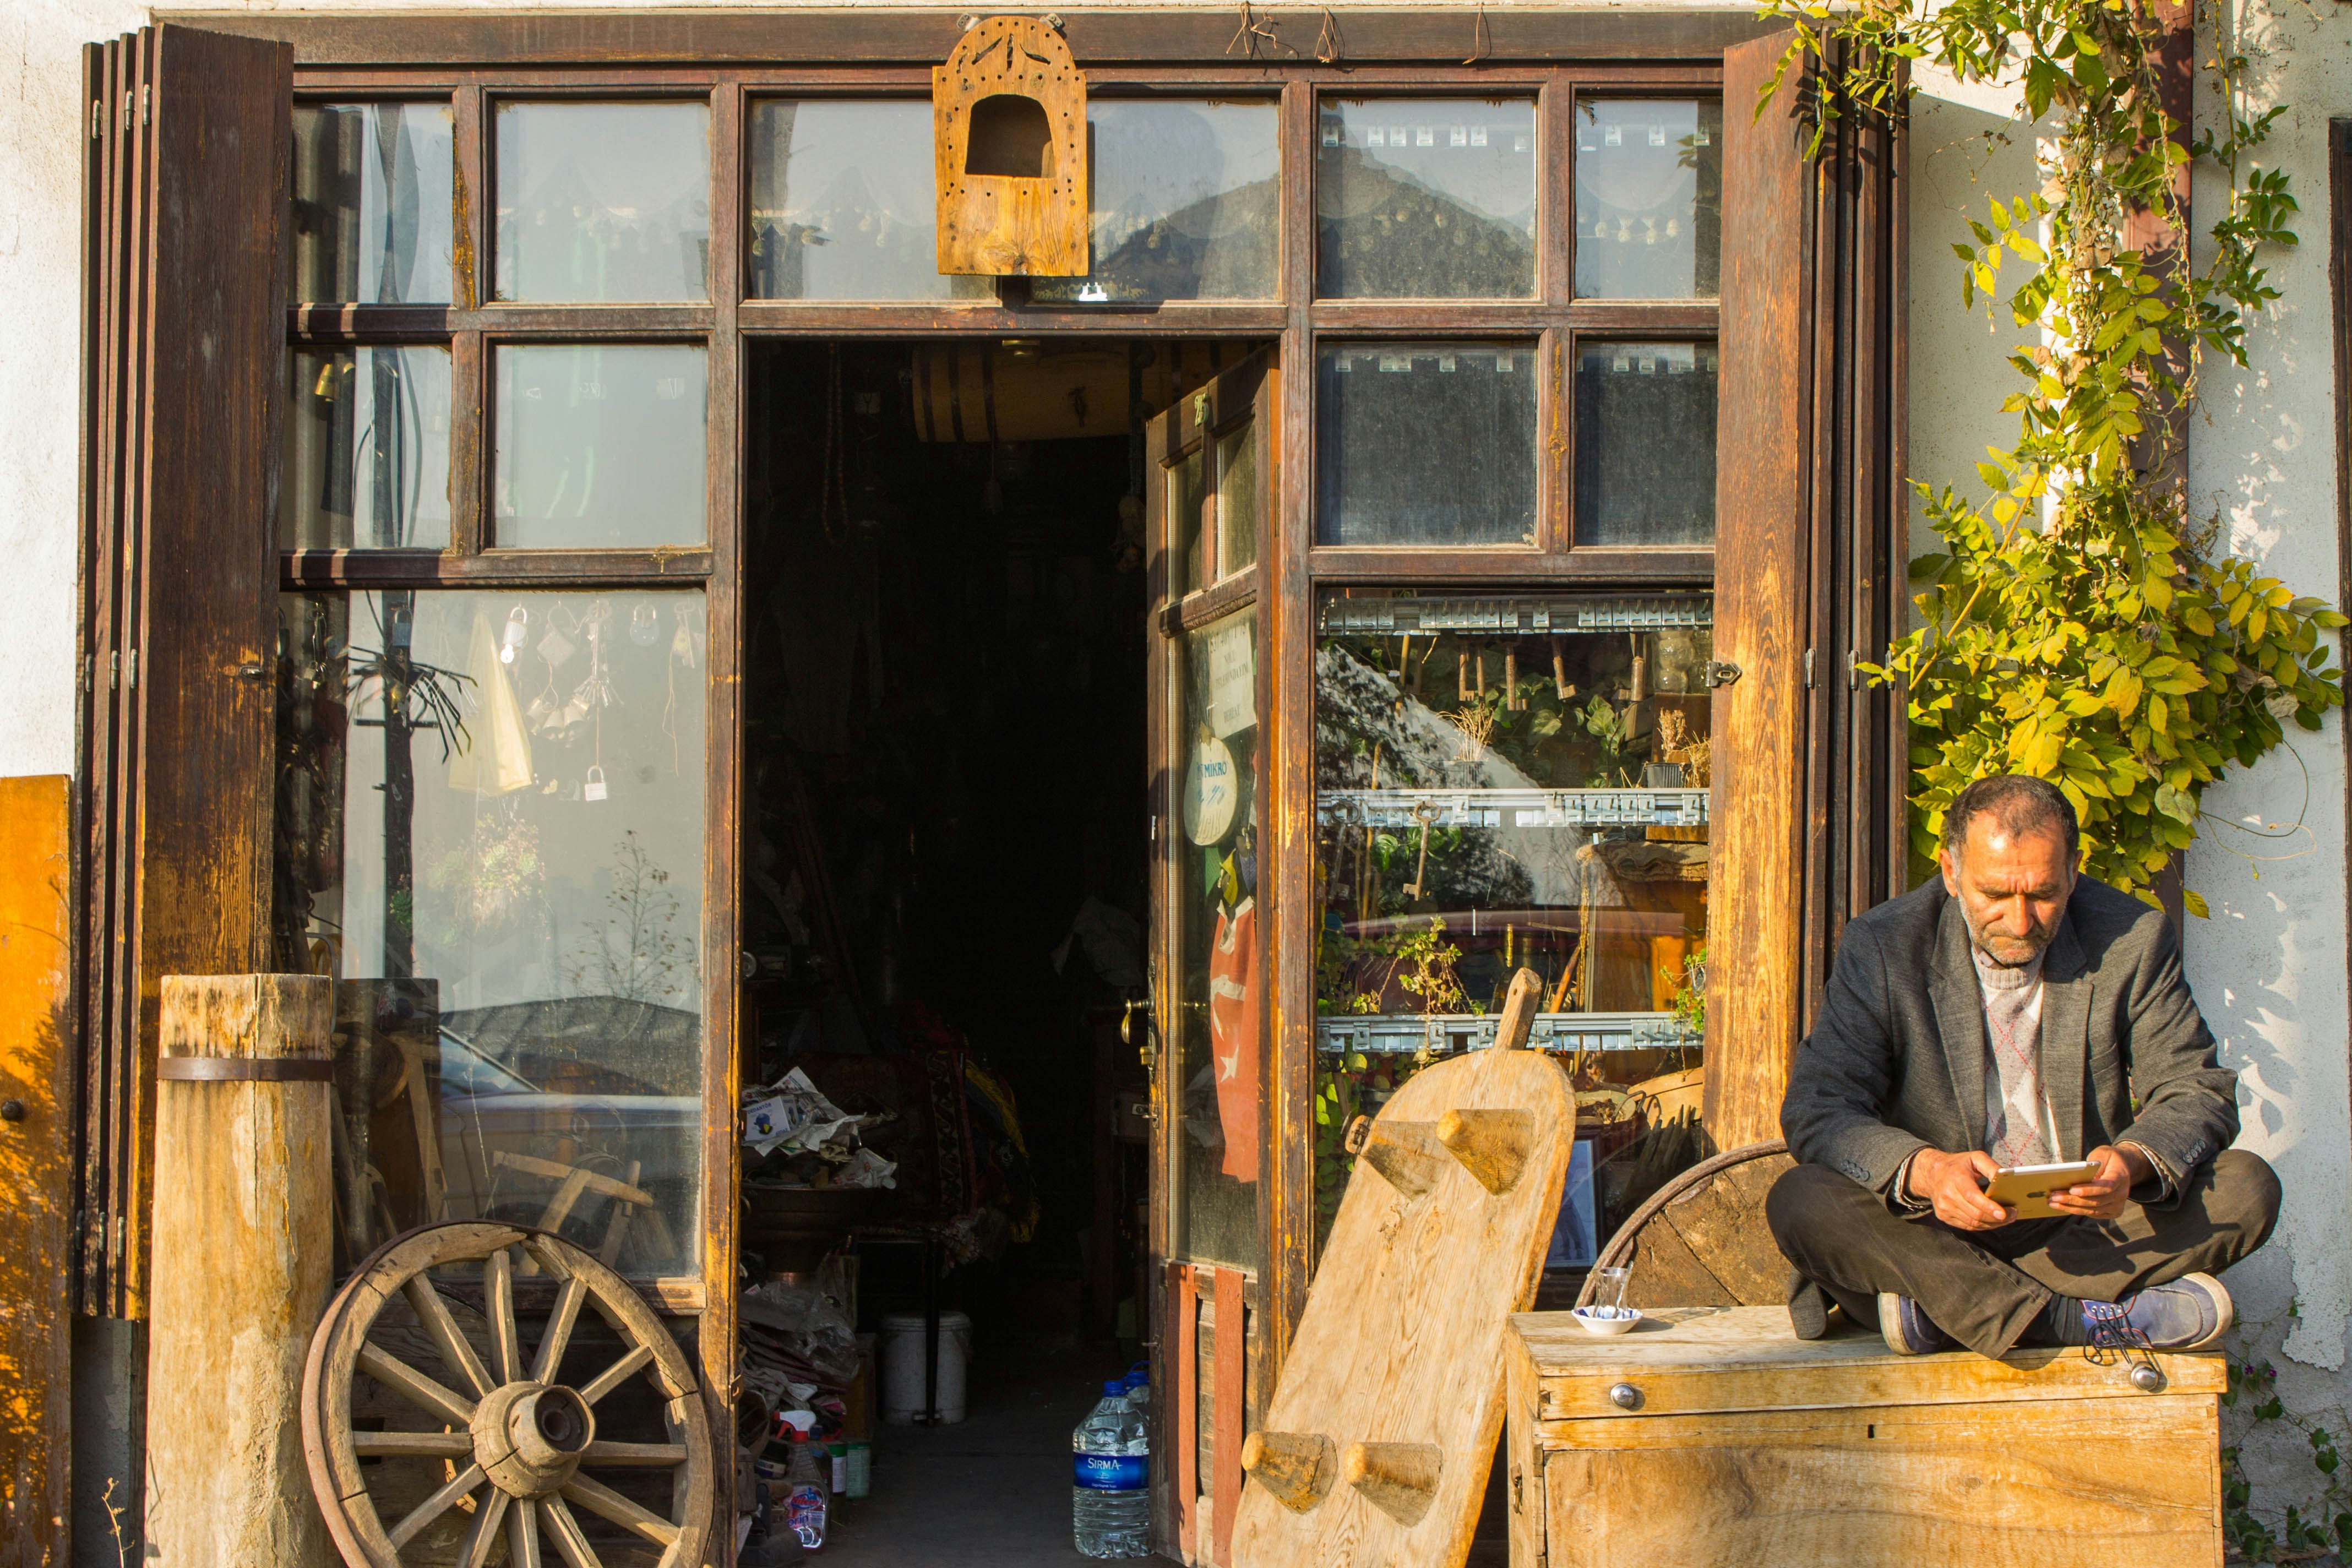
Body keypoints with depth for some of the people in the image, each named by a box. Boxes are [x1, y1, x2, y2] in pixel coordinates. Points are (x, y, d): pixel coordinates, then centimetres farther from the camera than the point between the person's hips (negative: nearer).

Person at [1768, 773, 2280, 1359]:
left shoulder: (2131, 940, -3)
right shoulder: (1882, 947, -7)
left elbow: (2197, 1093, -1)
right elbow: (1818, 1112, -13)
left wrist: (2133, 1162, -26)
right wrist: (1926, 1171, -34)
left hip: (2089, 1229, 2)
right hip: (1937, 1231, -2)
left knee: (2248, 1188, -21)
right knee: (1800, 1202, -28)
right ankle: (2073, 1319, -35)